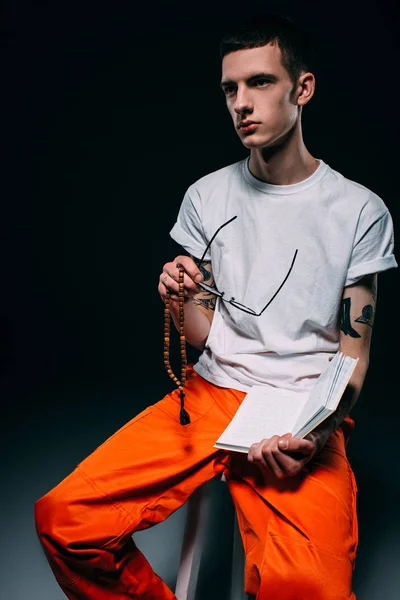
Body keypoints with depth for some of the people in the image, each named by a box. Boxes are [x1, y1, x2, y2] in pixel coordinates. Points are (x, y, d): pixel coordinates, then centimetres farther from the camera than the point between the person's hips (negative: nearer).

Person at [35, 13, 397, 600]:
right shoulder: (207, 196, 9)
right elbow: (203, 335, 11)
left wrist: (316, 436, -16)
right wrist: (180, 300, -13)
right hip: (209, 395, 3)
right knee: (64, 519, -16)